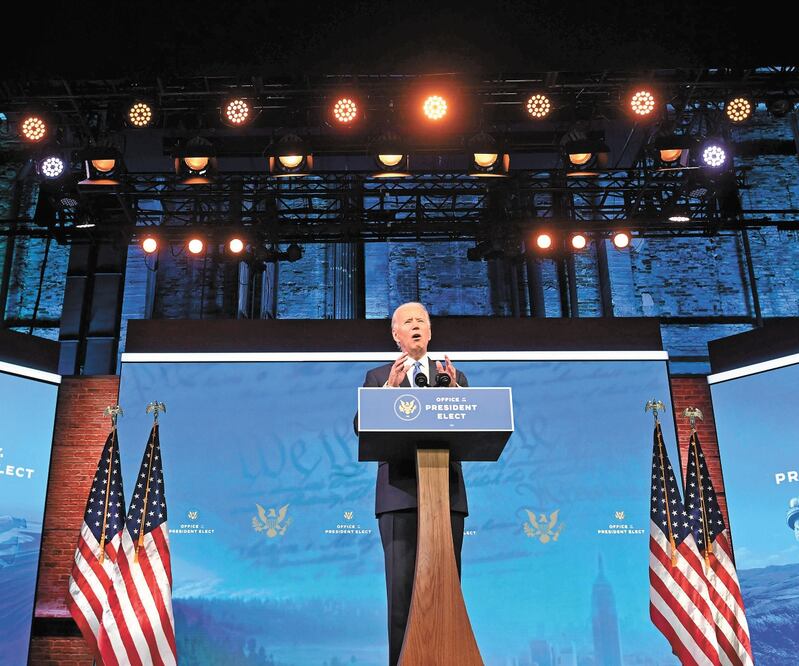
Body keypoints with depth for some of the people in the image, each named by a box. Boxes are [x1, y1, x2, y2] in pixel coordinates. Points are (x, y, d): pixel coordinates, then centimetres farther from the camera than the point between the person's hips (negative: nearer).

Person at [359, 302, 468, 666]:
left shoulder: (455, 377, 18)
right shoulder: (378, 377, 13)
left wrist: (455, 389, -11)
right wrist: (389, 388, -14)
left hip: (446, 494, 2)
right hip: (400, 495, -2)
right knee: (402, 587, -5)